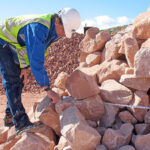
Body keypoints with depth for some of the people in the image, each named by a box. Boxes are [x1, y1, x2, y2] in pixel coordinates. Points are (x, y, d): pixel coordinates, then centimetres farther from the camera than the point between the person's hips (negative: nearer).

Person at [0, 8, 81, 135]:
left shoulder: (54, 31, -9)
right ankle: (21, 123, -23)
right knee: (12, 80, -19)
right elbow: (36, 61, -42)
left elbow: (36, 53, 4)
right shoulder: (38, 27, -38)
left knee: (19, 81, 10)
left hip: (14, 46, 9)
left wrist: (24, 67, -2)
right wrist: (48, 90, -40)